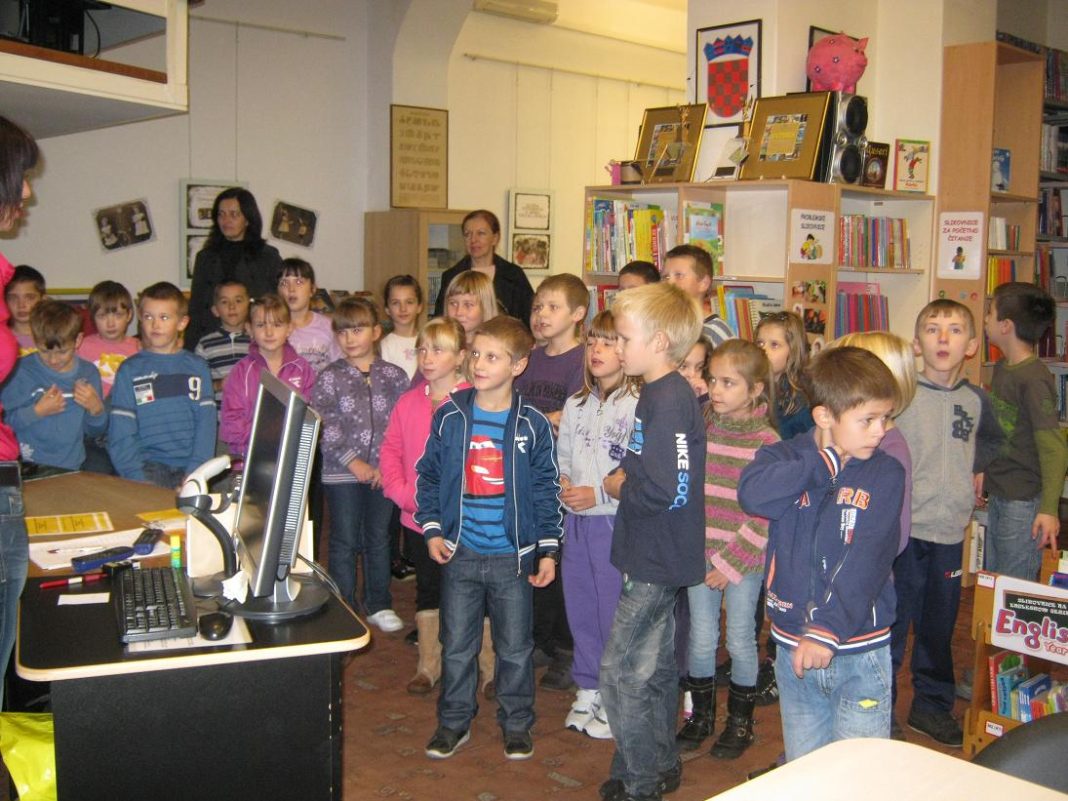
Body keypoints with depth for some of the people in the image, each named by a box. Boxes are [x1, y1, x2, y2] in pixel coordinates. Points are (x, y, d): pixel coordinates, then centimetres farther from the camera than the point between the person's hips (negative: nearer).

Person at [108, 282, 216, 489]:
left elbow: (206, 423, 4)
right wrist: (139, 480, -12)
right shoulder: (130, 370, 9)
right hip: (148, 465, -1)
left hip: (189, 466, 1)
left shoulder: (197, 367, 12)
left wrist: (194, 474, -10)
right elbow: (121, 434, 3)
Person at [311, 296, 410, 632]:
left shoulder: (394, 375, 2)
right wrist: (352, 461, -14)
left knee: (379, 538, 12)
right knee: (345, 541, 6)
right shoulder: (330, 378, -3)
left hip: (383, 473, 2)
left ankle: (379, 605, 25)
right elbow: (323, 427, -9)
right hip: (341, 473, -2)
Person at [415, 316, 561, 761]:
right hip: (459, 553, 1)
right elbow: (428, 475, 6)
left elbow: (546, 490, 0)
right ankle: (454, 721, 29)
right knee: (456, 645, 12)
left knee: (515, 647, 11)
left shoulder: (532, 425, -5)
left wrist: (548, 550, -2)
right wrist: (432, 529, -2)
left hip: (513, 556, -1)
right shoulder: (450, 416, -2)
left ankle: (516, 723, 28)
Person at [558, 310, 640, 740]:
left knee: (615, 610, 2)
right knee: (580, 606, 16)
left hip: (614, 522, -7)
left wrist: (599, 493, -19)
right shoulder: (576, 404, 10)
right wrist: (563, 484, -1)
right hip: (577, 520, 7)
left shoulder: (637, 406, -14)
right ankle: (587, 692, 31)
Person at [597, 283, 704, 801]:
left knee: (622, 672, -2)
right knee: (656, 666, 20)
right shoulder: (660, 393, 9)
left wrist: (617, 487, -13)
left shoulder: (668, 401, -22)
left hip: (656, 562, -10)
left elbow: (668, 491, -29)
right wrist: (625, 478, -2)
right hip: (658, 558, 10)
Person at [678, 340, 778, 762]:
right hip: (698, 554, 3)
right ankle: (701, 714, 30)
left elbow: (765, 513, -11)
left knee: (740, 640, 9)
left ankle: (740, 720, 28)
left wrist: (731, 561, -12)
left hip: (743, 558, -3)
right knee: (701, 639, 11)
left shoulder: (767, 442, -10)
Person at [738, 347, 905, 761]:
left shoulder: (885, 473, -5)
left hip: (859, 650, -2)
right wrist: (826, 462, -17)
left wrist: (828, 630, -26)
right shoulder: (785, 457, 0)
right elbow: (752, 494, -23)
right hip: (793, 647, 2)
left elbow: (866, 560, -16)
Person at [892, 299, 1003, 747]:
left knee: (939, 626, 16)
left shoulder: (976, 401, 5)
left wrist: (976, 470, 13)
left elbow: (991, 439, 26)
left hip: (951, 530, 5)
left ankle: (932, 706, 31)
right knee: (892, 625, 2)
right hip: (903, 529, -4)